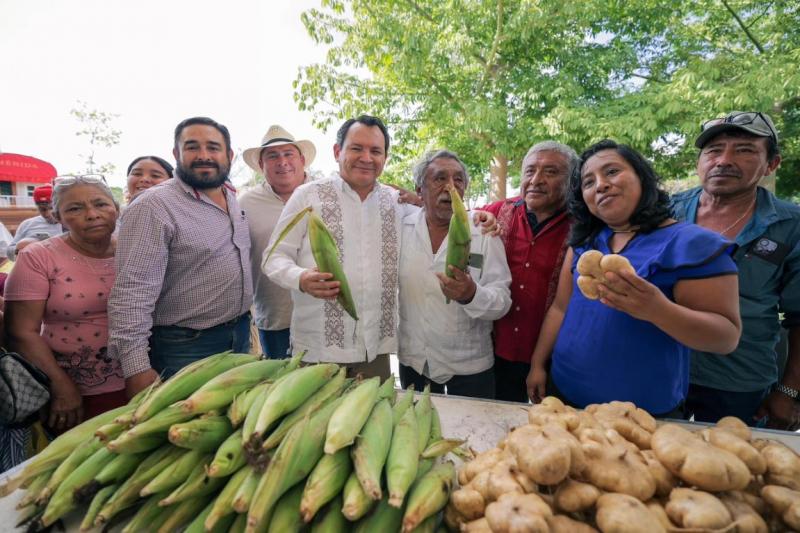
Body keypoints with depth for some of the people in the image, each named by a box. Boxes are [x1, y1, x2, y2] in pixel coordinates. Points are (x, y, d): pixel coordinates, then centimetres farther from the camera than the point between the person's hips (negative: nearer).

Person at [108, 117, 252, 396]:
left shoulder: (233, 198, 5)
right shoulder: (153, 207, -18)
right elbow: (133, 294, -22)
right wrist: (137, 368, -24)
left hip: (241, 336, 7)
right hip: (186, 348, -7)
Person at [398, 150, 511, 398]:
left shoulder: (485, 233, -10)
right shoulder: (402, 229, -3)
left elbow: (502, 301, -15)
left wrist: (471, 295, -34)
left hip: (470, 367, -2)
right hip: (413, 361, 2)